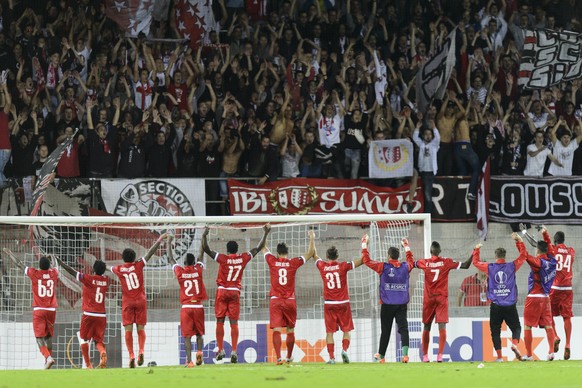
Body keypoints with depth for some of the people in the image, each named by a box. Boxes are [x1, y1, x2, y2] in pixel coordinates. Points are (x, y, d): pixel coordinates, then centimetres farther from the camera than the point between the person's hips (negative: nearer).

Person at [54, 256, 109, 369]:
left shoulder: (88, 278, -7)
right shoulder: (106, 280, 5)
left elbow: (71, 271, -2)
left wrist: (59, 261, 6)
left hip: (89, 315, -4)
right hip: (102, 316, 4)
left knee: (84, 339, 11)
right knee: (98, 340, 10)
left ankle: (88, 364, 4)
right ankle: (103, 352, -23)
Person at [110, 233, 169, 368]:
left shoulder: (118, 269, 0)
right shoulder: (138, 265, -4)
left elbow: (110, 269, 22)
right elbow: (150, 253, 0)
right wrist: (159, 240, 8)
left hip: (127, 302, 0)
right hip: (140, 300, 0)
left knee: (128, 330, -2)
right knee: (141, 329, 5)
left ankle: (131, 355, -15)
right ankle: (141, 351, -17)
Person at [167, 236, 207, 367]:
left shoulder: (180, 272, -1)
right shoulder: (198, 270, 1)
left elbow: (170, 258, 12)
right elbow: (201, 255, 15)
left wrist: (169, 242, 22)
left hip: (186, 307, -1)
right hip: (198, 306, 1)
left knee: (187, 335, -3)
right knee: (199, 333, 13)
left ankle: (189, 360, -12)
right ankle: (199, 351, -12)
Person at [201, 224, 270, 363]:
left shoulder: (223, 258, -7)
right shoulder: (243, 258, 0)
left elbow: (206, 249, -11)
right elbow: (259, 248, 11)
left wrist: (204, 235, -5)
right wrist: (265, 233, 19)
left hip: (222, 291, -2)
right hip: (235, 292, 2)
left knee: (220, 321, 4)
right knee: (234, 323, 0)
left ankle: (220, 350, -2)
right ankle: (234, 351, -8)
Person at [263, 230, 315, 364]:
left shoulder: (272, 261, 0)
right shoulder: (293, 263, 0)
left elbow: (264, 249, 18)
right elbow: (310, 253, 12)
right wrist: (312, 239, 22)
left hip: (275, 301, -1)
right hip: (290, 301, 1)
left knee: (276, 330, -8)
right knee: (290, 331, 15)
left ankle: (279, 358, -21)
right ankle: (289, 357, 28)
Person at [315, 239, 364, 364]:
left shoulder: (322, 266, 0)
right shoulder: (343, 266, -6)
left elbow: (315, 256, 20)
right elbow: (362, 260, -3)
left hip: (328, 304, 1)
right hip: (343, 303, -1)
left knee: (329, 332, 3)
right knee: (346, 330, 7)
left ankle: (331, 357, -4)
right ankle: (344, 350, -15)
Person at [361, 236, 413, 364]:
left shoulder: (383, 267, -6)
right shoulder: (405, 267, 4)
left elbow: (366, 260, 2)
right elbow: (411, 261, 28)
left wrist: (364, 245, 12)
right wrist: (406, 247, 40)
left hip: (387, 305, -2)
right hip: (402, 304, 2)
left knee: (385, 330, 7)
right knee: (403, 328, -5)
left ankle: (381, 356, 19)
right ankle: (405, 353, -24)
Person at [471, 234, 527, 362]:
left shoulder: (489, 267, 0)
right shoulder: (512, 266, 1)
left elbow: (475, 262, 17)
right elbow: (523, 256, 15)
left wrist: (477, 249, 31)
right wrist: (519, 241, 20)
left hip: (496, 306, 0)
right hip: (510, 306, 0)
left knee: (495, 331, 7)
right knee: (516, 327, 11)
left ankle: (499, 356, -1)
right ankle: (514, 343, -19)